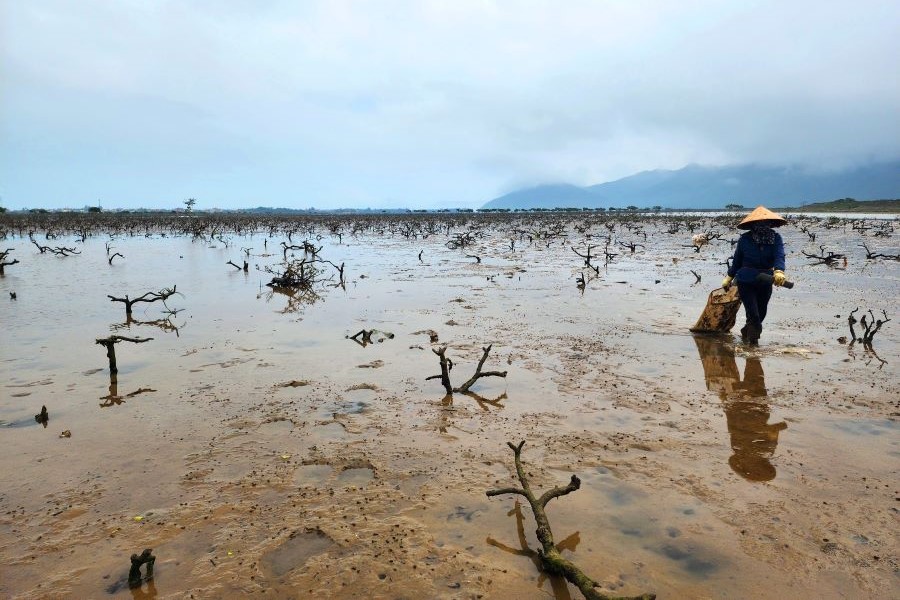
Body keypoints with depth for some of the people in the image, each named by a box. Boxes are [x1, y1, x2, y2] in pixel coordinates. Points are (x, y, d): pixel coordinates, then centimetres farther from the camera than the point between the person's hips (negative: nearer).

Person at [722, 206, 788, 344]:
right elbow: (737, 260, 3)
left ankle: (745, 333, 40)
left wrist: (779, 271, -41)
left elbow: (779, 256, -21)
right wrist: (729, 277, 12)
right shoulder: (745, 239, -9)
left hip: (766, 282, 3)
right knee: (753, 315, -8)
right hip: (746, 281, -3)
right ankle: (753, 341, 9)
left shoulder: (776, 238, -6)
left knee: (761, 313, 16)